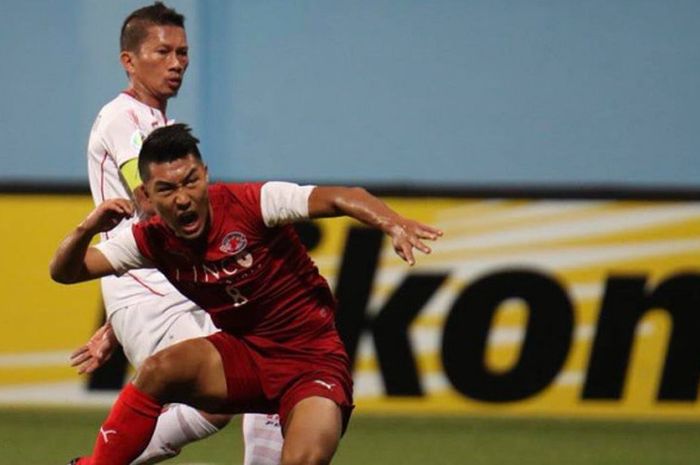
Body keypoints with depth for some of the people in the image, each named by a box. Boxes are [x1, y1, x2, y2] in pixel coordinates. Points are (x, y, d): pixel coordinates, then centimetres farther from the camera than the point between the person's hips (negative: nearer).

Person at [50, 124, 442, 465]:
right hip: (242, 357, 4)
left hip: (311, 360, -4)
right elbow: (65, 272, 1)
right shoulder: (154, 241, -3)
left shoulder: (251, 204, -17)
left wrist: (394, 224, -45)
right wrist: (86, 231, -21)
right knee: (161, 368, -25)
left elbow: (341, 198, -26)